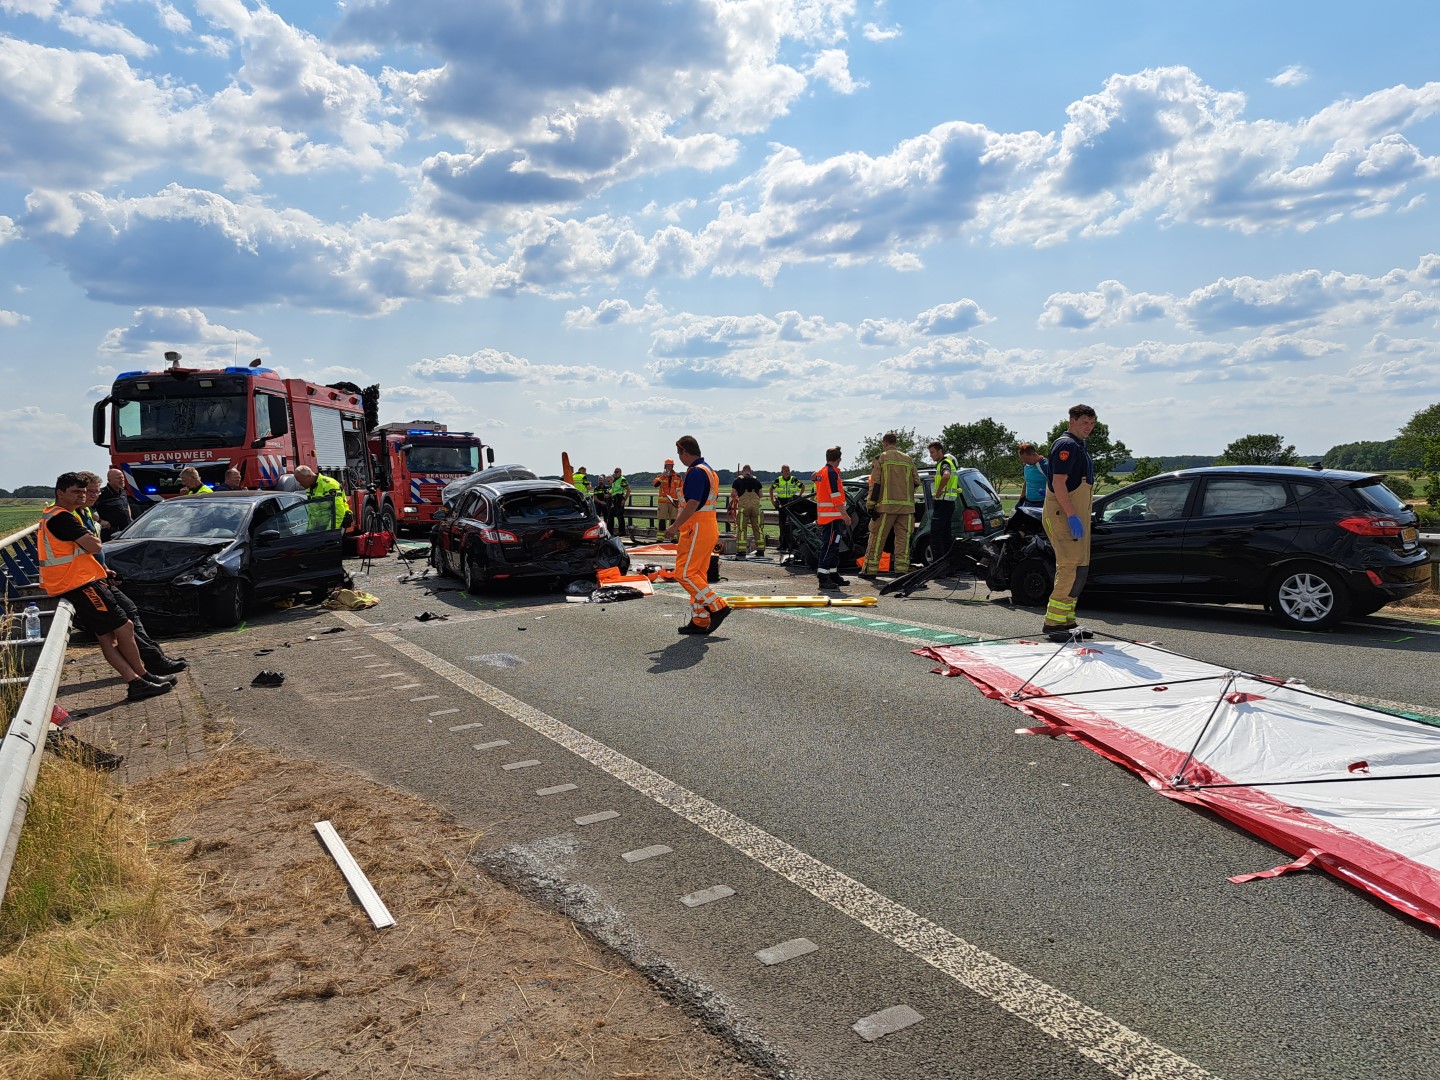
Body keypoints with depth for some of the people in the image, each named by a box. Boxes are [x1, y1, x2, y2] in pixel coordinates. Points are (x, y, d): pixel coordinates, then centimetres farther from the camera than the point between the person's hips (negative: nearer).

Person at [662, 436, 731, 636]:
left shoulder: (696, 472, -14)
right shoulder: (709, 471, 18)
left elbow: (693, 504, -23)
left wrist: (675, 526, -21)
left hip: (697, 529, -10)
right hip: (710, 527, 10)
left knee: (684, 573, -8)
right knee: (698, 575, 11)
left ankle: (717, 606, -9)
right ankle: (700, 621, 13)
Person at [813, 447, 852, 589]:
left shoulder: (820, 473, 17)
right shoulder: (832, 473, -14)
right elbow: (836, 496, -19)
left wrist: (818, 517, 28)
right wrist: (845, 515, -17)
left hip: (823, 516, 10)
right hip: (832, 516, -10)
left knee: (833, 547, 16)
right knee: (829, 546, -11)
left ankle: (833, 575, 21)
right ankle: (823, 578, -13)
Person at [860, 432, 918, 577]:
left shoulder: (881, 458, 0)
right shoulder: (908, 459, 12)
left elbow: (875, 483, -6)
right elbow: (916, 482, 12)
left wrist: (871, 504, -5)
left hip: (886, 505, -3)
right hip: (906, 505, 3)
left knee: (877, 538, 2)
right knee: (903, 539, 6)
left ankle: (870, 569, 4)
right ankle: (902, 569, 3)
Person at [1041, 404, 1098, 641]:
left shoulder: (1080, 446, 21)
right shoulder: (1066, 445, -12)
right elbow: (1058, 483, -21)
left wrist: (1078, 518, 22)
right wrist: (1072, 516, -25)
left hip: (1076, 516, 11)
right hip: (1063, 515, -11)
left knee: (1080, 568, 11)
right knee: (1070, 567, -14)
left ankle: (1066, 621, 17)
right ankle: (1053, 623, -11)